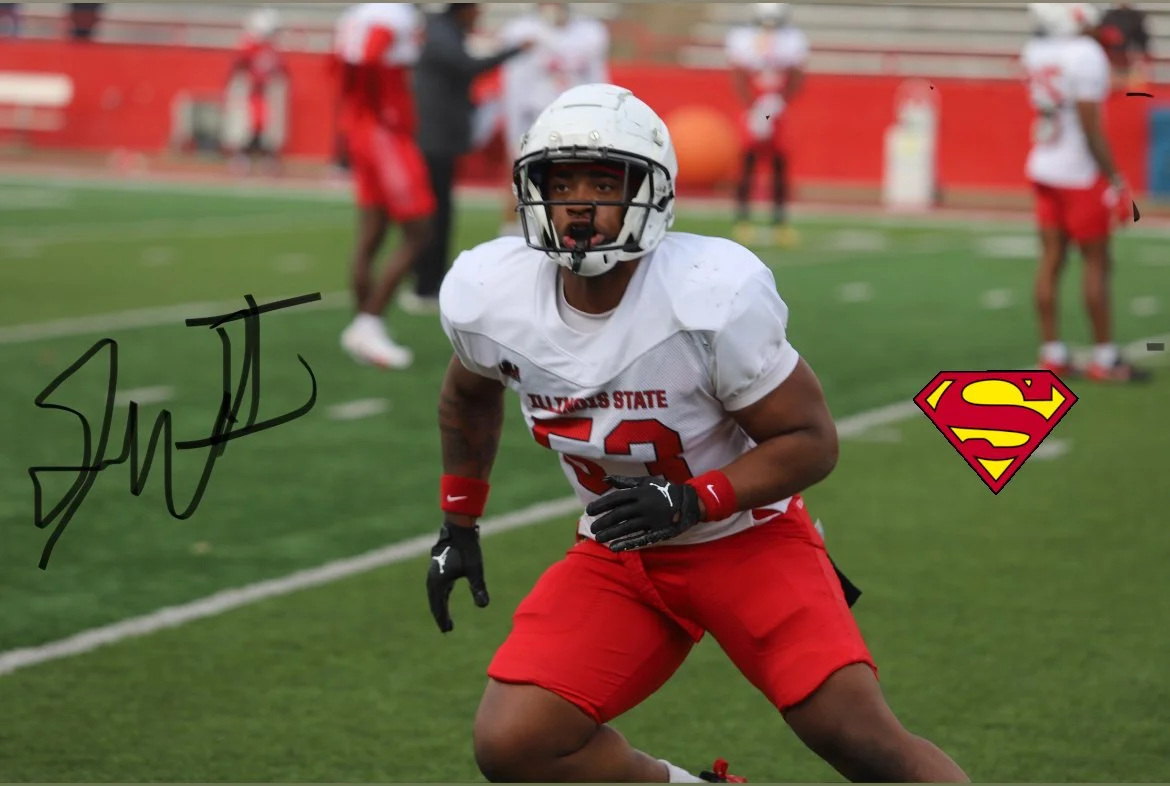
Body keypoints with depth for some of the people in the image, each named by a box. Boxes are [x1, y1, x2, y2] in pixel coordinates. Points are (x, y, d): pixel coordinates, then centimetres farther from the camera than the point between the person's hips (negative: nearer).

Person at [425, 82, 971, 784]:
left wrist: (692, 501, -29)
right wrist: (459, 523, 19)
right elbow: (471, 396, 12)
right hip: (617, 553, 4)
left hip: (746, 534, -4)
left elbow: (812, 440, -16)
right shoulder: (487, 297, -13)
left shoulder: (714, 297, -27)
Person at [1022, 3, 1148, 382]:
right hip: (1081, 173, -7)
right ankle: (1104, 358, 6)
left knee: (1052, 258, 9)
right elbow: (1090, 126, -19)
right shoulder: (1086, 55, -19)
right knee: (1097, 262, 2)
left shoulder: (1035, 52, 2)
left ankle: (1052, 353, 12)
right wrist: (1115, 179, -13)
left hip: (1043, 168, 7)